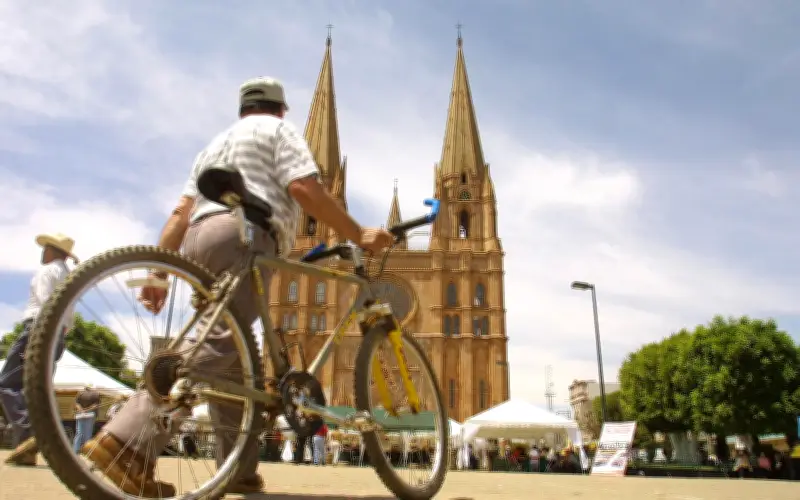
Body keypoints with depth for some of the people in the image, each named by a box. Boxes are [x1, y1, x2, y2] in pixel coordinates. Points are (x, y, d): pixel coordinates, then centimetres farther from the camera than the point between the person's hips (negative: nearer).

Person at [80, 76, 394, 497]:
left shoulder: (216, 143, 34)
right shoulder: (278, 129, 14)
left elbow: (182, 213, 21)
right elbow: (305, 189, -4)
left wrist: (159, 272, 15)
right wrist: (359, 236, -1)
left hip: (200, 239, 8)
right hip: (243, 235, -8)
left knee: (233, 356, 8)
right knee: (218, 341, -21)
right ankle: (126, 443, -34)